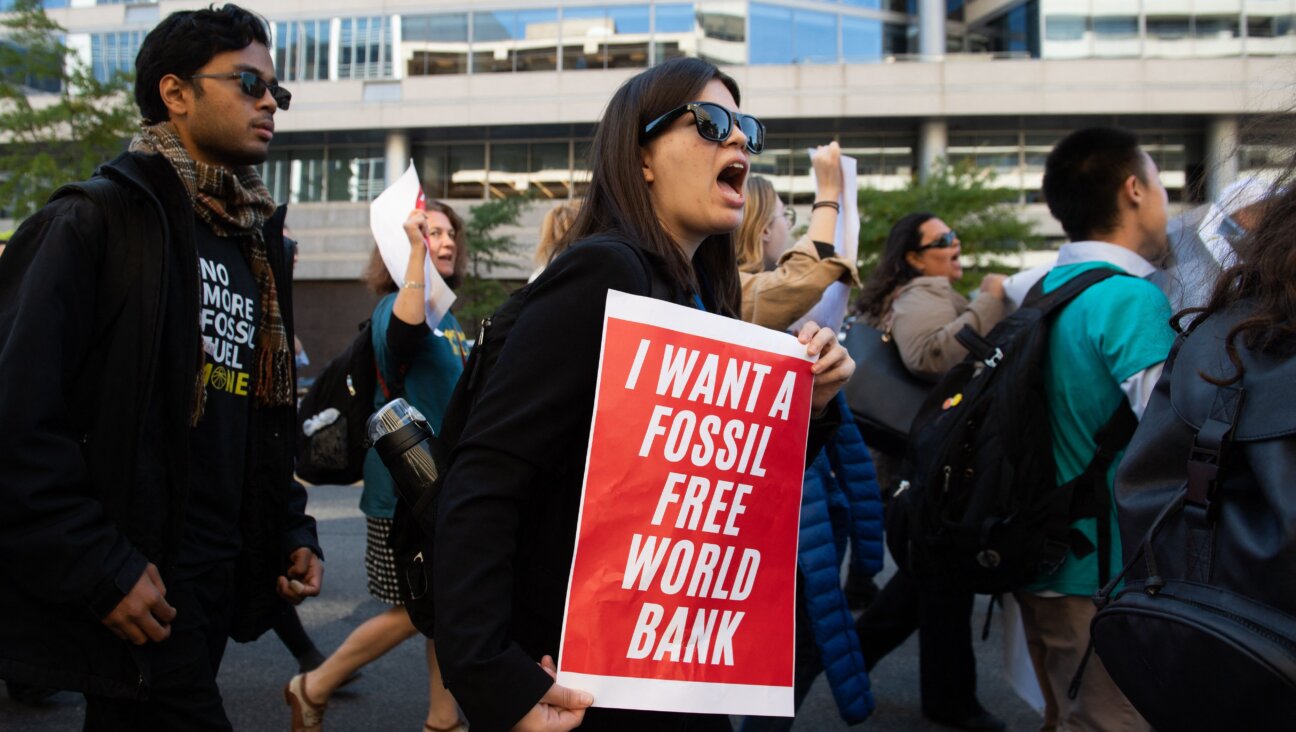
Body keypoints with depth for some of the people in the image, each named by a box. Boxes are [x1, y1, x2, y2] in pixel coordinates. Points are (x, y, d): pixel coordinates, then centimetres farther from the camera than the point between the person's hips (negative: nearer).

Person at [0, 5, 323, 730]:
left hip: (213, 589, 7)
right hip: (130, 597, -7)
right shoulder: (97, 221, -10)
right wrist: (100, 571, -19)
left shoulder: (258, 246, 14)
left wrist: (292, 532, 8)